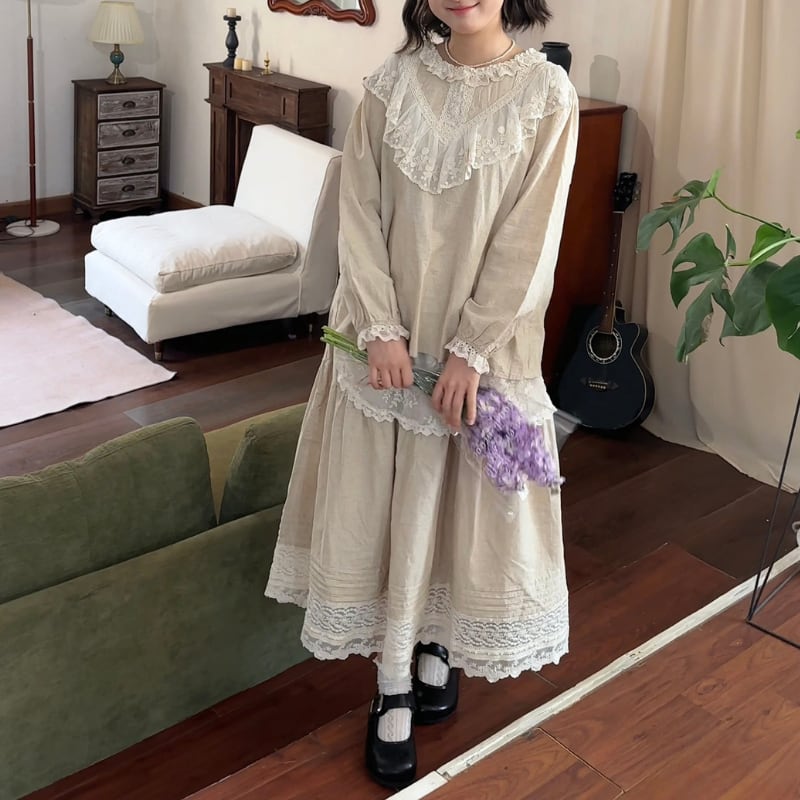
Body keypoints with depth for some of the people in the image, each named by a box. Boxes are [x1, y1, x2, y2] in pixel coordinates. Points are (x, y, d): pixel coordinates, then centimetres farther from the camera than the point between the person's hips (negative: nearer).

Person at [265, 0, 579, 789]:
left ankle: (439, 645, 38)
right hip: (386, 333, 2)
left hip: (485, 341, -2)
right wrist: (381, 328, -12)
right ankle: (393, 692, 21)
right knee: (381, 505, 6)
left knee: (464, 504, 10)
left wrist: (470, 349, -14)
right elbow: (359, 211, -3)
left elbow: (530, 238, -11)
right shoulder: (393, 82, -1)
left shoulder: (546, 92, -8)